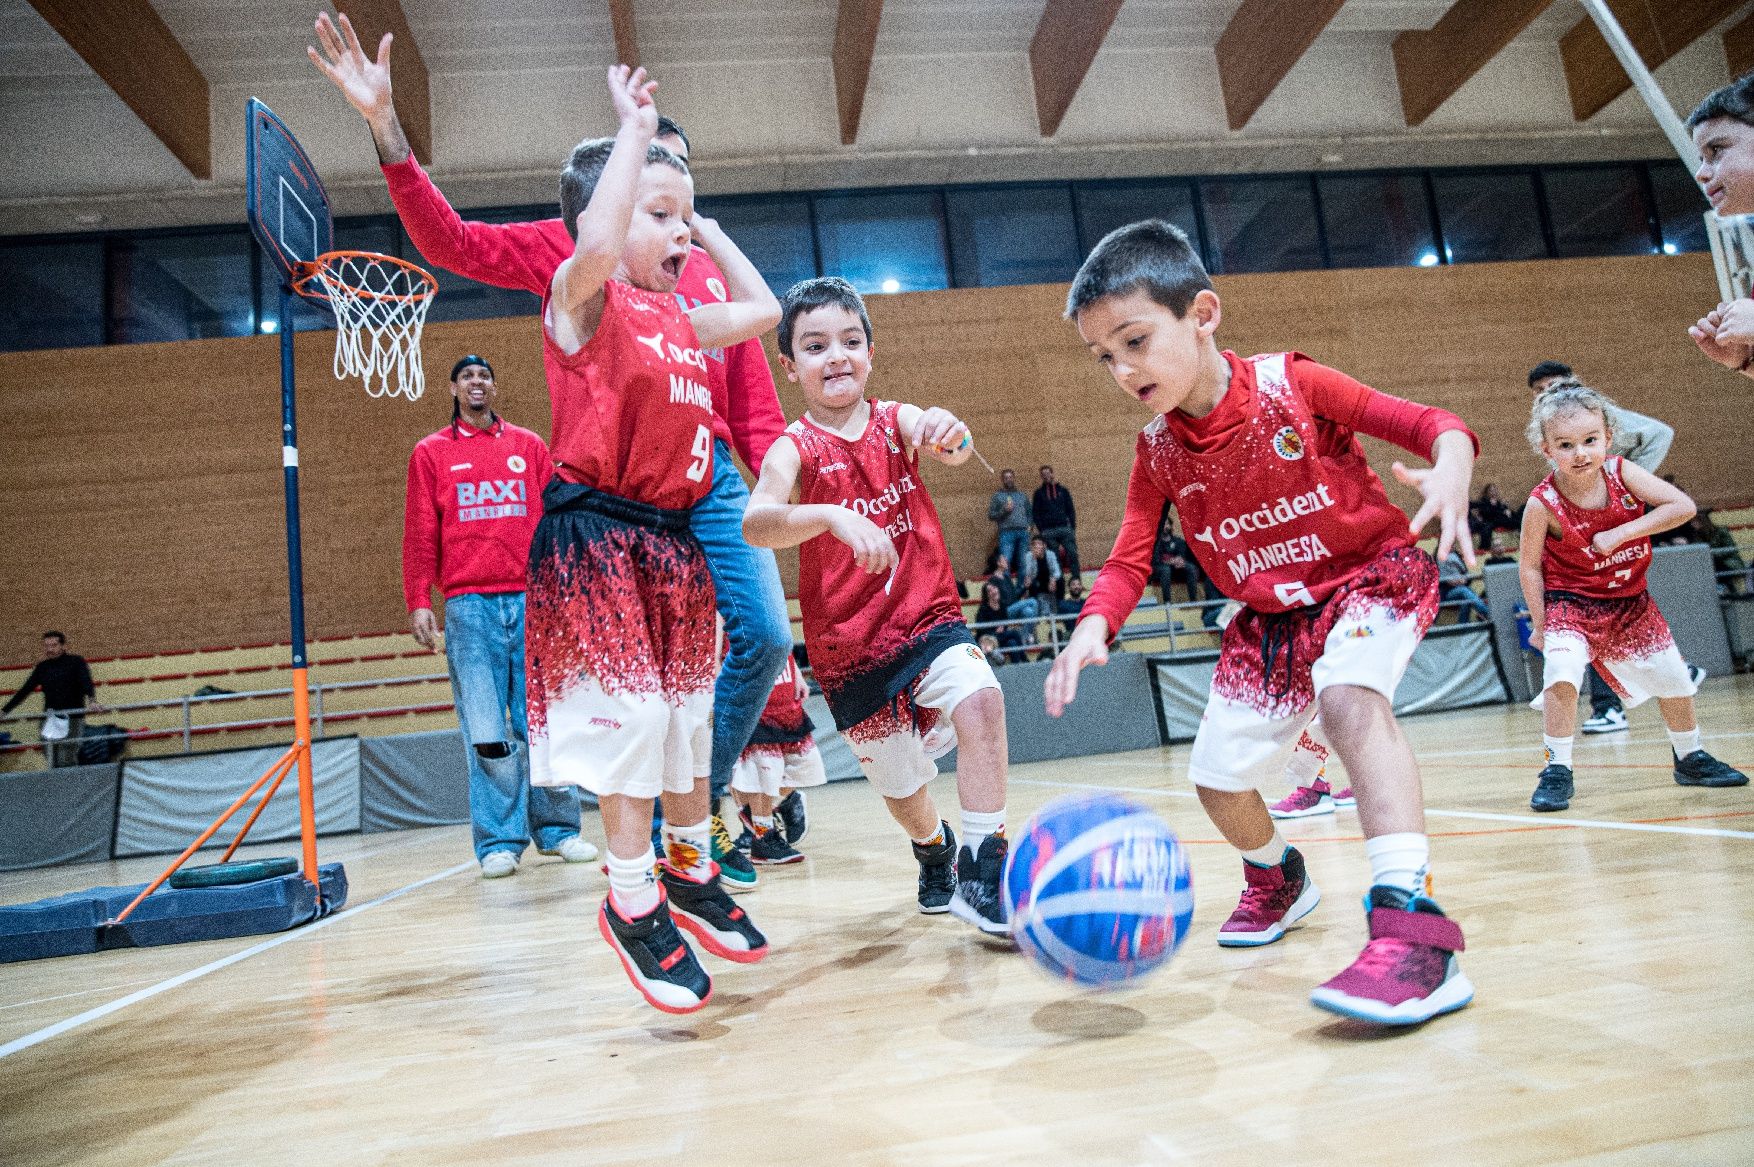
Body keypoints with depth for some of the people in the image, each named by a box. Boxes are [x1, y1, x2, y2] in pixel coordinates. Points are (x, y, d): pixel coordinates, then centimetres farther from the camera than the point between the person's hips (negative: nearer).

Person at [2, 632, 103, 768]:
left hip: (72, 719, -5)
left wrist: (92, 701, -34)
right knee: (54, 763, 1)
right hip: (49, 720, 5)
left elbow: (87, 683, -15)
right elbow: (24, 690, 18)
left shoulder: (76, 661, 1)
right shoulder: (42, 667, 14)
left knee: (66, 761, -14)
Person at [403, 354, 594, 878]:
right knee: (486, 731, -2)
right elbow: (419, 535, 7)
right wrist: (418, 603, -3)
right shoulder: (431, 453, 12)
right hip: (468, 603, -1)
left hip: (531, 598, 1)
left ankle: (556, 829, 13)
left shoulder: (529, 445, 14)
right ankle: (499, 842, 6)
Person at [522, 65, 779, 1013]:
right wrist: (635, 130, -15)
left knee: (689, 705, 14)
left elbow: (762, 307, 28)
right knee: (631, 711, -8)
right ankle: (632, 899, 9)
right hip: (595, 535, -8)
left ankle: (690, 870, 31)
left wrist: (705, 224, 25)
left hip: (672, 537, 8)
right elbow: (598, 244, -28)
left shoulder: (682, 320, 15)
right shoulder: (582, 299, -6)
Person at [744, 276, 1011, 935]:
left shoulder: (896, 420, -1)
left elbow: (956, 454, -22)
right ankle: (935, 853, 47)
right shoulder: (794, 448, -9)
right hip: (849, 647, -1)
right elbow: (756, 522, -28)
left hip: (928, 619, 1)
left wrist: (949, 432, -46)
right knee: (901, 783, 12)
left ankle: (981, 875, -16)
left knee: (980, 699, -28)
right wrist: (832, 516, -47)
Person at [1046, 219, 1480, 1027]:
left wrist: (1450, 463, -40)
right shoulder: (1157, 452, -6)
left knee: (1347, 694, -38)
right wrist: (1094, 626, -27)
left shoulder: (1290, 384, -18)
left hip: (1373, 572, -5)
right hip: (1269, 615, 5)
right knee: (1218, 778, 4)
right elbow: (1129, 559, -6)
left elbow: (1424, 421, -16)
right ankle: (1276, 879, 39)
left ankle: (1413, 928, -42)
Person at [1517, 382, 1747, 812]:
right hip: (1570, 602, -4)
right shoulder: (1544, 503, -21)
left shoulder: (1621, 473, -15)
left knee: (1673, 678, 12)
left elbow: (1683, 506, -19)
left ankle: (1690, 759, 37)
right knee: (1562, 671, -28)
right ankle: (1557, 771, -16)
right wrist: (1539, 624, -10)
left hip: (1630, 601, 4)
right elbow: (1529, 566, -12)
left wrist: (1620, 533, -27)